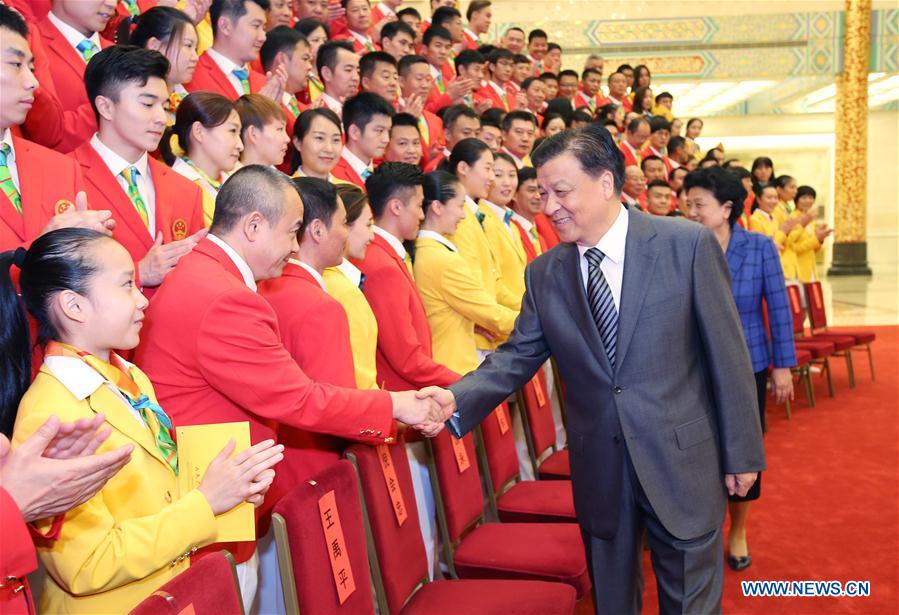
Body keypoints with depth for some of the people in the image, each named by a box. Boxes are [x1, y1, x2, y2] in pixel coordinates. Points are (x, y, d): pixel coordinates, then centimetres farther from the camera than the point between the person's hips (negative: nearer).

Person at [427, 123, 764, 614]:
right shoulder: (544, 274, 0)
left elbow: (727, 353, -7)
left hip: (682, 458, -3)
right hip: (598, 467, 3)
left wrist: (742, 452, -5)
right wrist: (456, 398, -19)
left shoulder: (687, 244, -10)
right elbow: (517, 356, 0)